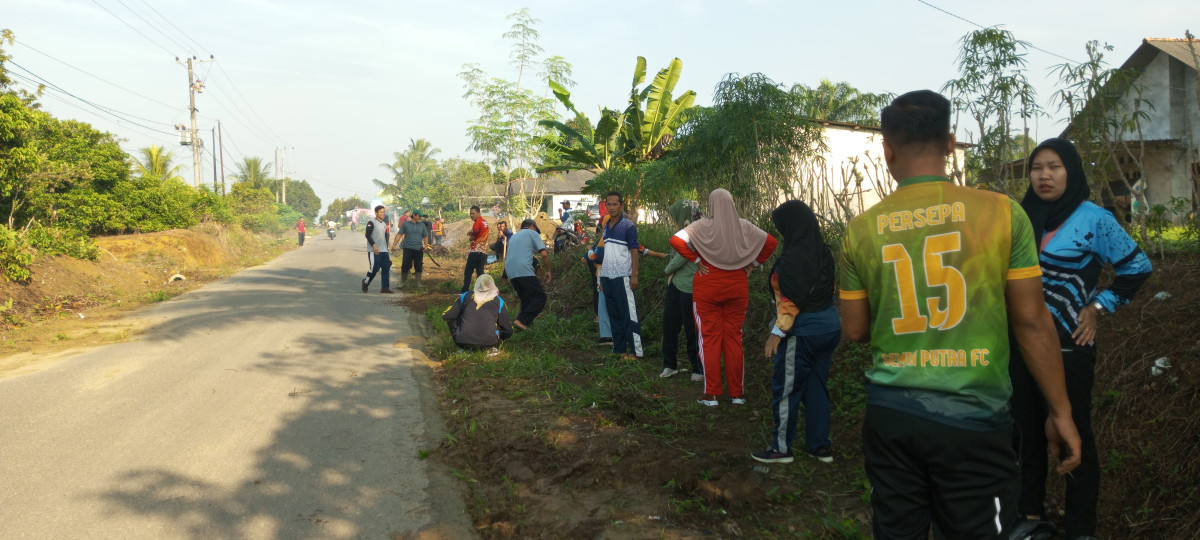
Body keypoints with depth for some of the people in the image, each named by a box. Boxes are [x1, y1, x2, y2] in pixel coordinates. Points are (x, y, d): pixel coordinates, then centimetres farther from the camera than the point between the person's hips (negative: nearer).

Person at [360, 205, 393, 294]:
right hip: (374, 251, -8)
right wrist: (374, 245, -23)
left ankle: (385, 288, 4)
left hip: (384, 250, 8)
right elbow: (368, 235, -15)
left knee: (386, 268, 1)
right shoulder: (371, 222, -6)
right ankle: (366, 282, 14)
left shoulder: (384, 224, 19)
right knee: (375, 268, -11)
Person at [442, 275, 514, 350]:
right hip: (489, 343, 1)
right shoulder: (498, 301, 7)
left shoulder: (465, 296, 8)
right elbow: (508, 331, 11)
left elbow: (445, 316, 15)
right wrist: (499, 338, 32)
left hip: (463, 343, 0)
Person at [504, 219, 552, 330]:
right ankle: (521, 320, -18)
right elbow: (544, 254, 1)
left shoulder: (513, 236, 31)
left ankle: (527, 322, 11)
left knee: (526, 299, 18)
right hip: (524, 271, -7)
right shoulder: (532, 233, 11)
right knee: (540, 297, -5)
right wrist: (547, 271, 13)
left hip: (510, 271, 7)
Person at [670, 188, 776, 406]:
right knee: (734, 338, 10)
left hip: (707, 286, -3)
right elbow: (771, 242, 6)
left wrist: (696, 259, -9)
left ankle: (711, 395, 4)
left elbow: (676, 240, -18)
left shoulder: (703, 226, -8)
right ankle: (737, 393, 14)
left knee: (710, 339, 3)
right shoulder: (744, 227, 1)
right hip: (737, 287, 3)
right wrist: (752, 264, 7)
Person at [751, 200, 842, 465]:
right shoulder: (822, 251, 6)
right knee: (816, 386, 16)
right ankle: (821, 445, 21)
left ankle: (781, 448, 13)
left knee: (786, 389, 4)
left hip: (803, 333, -8)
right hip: (829, 327, 8)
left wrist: (777, 333, -14)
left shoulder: (793, 257, -18)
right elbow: (826, 291, 12)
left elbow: (790, 300, -20)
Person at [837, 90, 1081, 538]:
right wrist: (1061, 411, 7)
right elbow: (1032, 322, -3)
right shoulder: (1002, 213, -6)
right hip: (973, 418, -2)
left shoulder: (862, 229, -1)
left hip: (890, 413, 2)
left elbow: (855, 330, 6)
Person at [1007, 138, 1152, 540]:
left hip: (1067, 348, -5)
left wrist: (1098, 307, -6)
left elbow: (1137, 266, -2)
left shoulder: (1093, 218, -8)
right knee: (1026, 431, 13)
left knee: (1074, 436, 5)